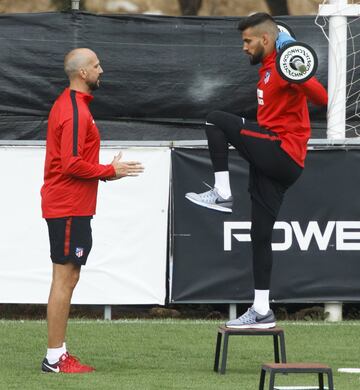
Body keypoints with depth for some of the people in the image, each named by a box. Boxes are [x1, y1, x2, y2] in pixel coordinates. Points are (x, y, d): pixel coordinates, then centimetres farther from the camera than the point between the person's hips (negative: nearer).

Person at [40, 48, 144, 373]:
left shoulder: (69, 104, 16)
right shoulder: (75, 111, -17)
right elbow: (71, 164, -23)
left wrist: (107, 170, 12)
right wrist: (110, 171, -14)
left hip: (68, 207, 11)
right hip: (69, 208, -11)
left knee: (67, 278, 13)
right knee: (65, 279, -7)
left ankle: (58, 353, 16)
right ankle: (55, 358, -5)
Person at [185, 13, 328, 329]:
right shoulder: (268, 69, 19)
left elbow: (321, 98, -23)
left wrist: (301, 78, -38)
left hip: (282, 154, -10)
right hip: (273, 162, 10)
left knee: (217, 121, -14)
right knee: (260, 236, 9)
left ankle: (222, 194, -11)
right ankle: (262, 311, 10)